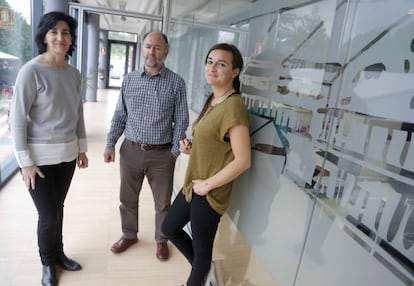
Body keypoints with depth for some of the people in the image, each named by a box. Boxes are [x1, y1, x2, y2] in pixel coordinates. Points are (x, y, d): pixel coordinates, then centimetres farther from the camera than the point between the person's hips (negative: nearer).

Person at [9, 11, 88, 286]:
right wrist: (25, 162, -14)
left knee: (58, 209, 16)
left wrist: (82, 148, 13)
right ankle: (47, 263, 30)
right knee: (48, 214, 4)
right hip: (40, 155, -5)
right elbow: (17, 118, -13)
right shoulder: (31, 71, -14)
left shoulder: (74, 73, 4)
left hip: (67, 153, 5)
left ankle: (58, 254, 38)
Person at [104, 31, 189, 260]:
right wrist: (110, 144, 3)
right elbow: (119, 115, 8)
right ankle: (129, 235, 43)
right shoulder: (129, 79, 3)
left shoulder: (176, 83, -5)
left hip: (161, 155, -2)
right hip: (130, 150, 3)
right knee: (127, 199, 18)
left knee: (163, 203, 13)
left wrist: (174, 152, -8)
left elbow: (181, 121, -4)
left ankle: (161, 240, 37)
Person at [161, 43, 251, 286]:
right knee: (169, 228, 23)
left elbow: (243, 161, -27)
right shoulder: (213, 100, 6)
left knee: (201, 246, 13)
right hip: (193, 186, 10)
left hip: (210, 193, -9)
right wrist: (191, 146, 1)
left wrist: (208, 184, -17)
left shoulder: (234, 106, -23)